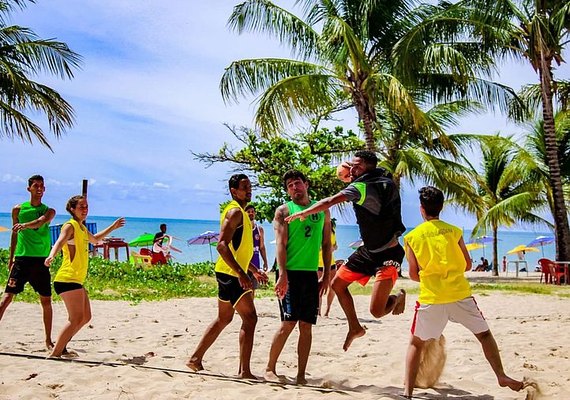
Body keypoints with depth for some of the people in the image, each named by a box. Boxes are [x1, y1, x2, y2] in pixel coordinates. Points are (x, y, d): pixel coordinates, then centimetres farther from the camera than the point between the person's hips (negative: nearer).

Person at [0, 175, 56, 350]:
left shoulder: (49, 211, 5)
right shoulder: (18, 209, 7)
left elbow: (41, 221, -19)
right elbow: (14, 234, 16)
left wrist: (25, 225, -39)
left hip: (41, 260, 1)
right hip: (22, 258, -1)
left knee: (46, 301, 5)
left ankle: (48, 340, 16)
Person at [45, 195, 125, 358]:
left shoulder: (82, 228, 19)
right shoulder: (70, 226, -9)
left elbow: (94, 239, 41)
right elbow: (59, 242, -30)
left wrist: (113, 227, 44)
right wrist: (51, 256, -50)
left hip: (76, 280, 10)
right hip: (67, 279, -10)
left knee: (85, 317, 17)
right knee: (76, 319, -15)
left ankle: (61, 347, 24)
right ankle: (55, 353, -13)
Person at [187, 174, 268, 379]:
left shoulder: (241, 212, 18)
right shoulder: (234, 211, -14)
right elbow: (222, 245, -25)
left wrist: (254, 270, 23)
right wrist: (241, 274, -29)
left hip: (231, 274, 10)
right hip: (230, 274, -10)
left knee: (223, 319, 17)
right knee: (250, 317, -10)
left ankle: (195, 359, 25)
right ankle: (244, 371, -9)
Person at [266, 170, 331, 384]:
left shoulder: (322, 210, 14)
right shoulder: (283, 211, 2)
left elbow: (326, 244, 15)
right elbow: (280, 243, -8)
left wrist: (326, 275, 9)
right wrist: (282, 275, -19)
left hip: (311, 274, 4)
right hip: (290, 272, -4)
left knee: (306, 325, 4)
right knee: (289, 322, -8)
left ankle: (301, 375, 11)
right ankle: (270, 368, 7)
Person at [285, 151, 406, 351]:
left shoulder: (362, 186, -22)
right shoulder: (381, 180, 5)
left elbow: (329, 202, -31)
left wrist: (302, 213, -23)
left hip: (388, 254, -10)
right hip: (368, 249, 10)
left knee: (376, 311, -16)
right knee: (337, 284, 10)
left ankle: (398, 298, 17)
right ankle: (355, 327, 26)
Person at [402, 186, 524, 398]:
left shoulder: (412, 237, 1)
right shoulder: (454, 231, 3)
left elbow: (413, 274, 4)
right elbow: (467, 265, 9)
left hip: (430, 298, 0)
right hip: (460, 294, 1)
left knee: (416, 343, 14)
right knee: (484, 334, 19)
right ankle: (501, 376, 17)